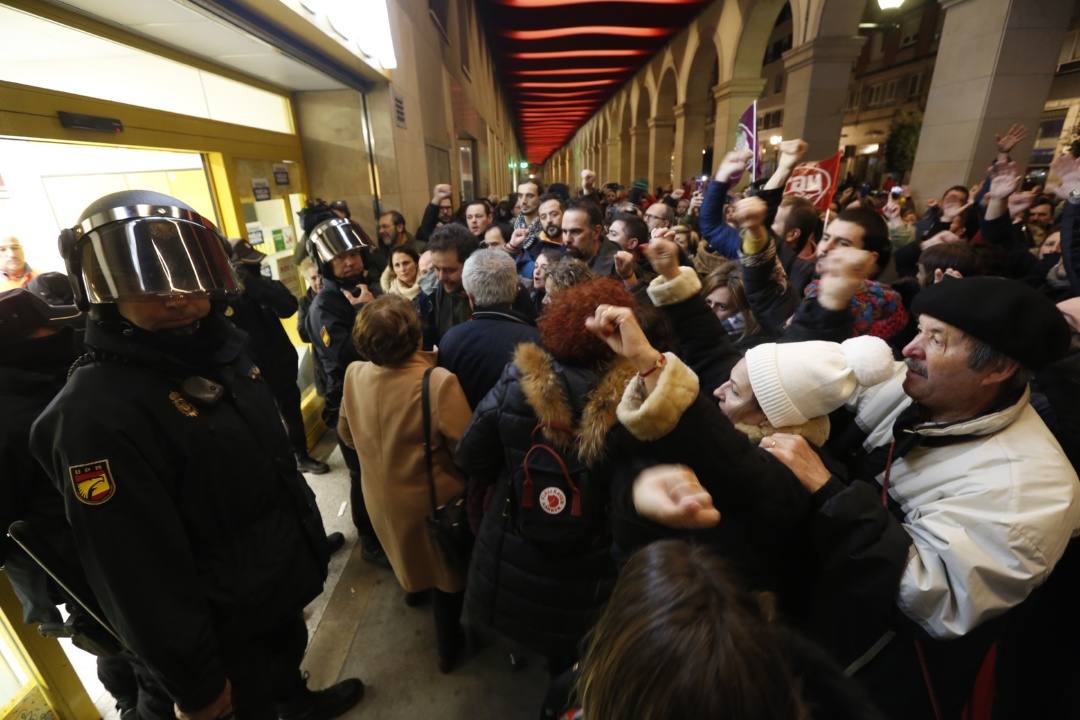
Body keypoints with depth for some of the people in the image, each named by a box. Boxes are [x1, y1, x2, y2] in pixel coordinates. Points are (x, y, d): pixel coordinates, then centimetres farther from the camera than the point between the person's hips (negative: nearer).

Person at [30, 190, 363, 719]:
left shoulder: (221, 348, -4)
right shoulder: (96, 415, -29)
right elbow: (138, 578, -24)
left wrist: (307, 532, 16)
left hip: (286, 574, 7)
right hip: (231, 622, -7)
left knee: (289, 652, 32)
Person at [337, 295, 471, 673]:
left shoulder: (353, 375, -17)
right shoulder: (439, 382, -35)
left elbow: (346, 432, 0)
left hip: (382, 493, 5)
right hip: (432, 496, -4)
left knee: (411, 551, 36)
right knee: (446, 569, 23)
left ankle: (414, 585, 66)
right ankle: (449, 646, 43)